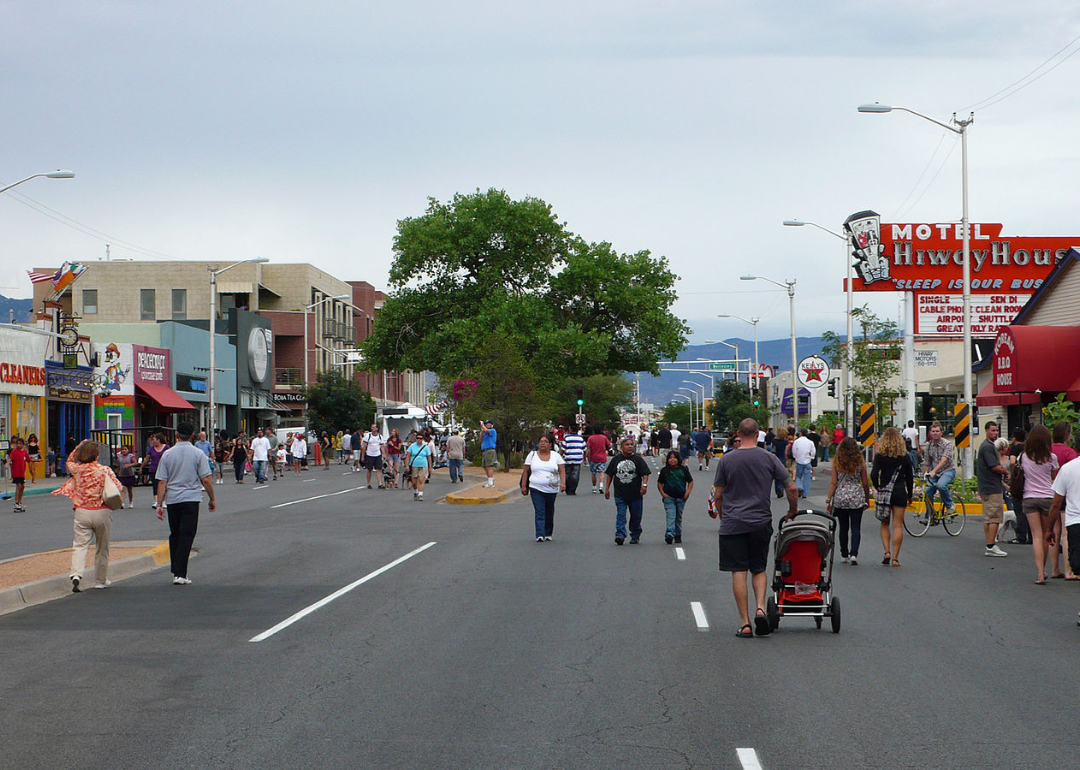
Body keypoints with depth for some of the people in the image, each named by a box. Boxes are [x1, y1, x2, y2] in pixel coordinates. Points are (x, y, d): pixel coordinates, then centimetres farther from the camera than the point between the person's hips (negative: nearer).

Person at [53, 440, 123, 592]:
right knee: (102, 548, 12)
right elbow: (119, 487, -7)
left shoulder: (77, 469, 0)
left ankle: (76, 574, -23)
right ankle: (100, 580, 20)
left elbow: (69, 462, 23)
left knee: (80, 545, 0)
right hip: (102, 512, -1)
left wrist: (78, 447, 19)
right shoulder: (105, 470, -6)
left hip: (82, 512, 1)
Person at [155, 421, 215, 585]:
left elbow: (162, 482, 0)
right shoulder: (198, 454, -2)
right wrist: (212, 499, 7)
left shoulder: (167, 454, 3)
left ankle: (176, 571, 21)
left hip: (172, 499, 3)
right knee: (186, 535, -4)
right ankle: (180, 574, -12)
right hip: (191, 498, -3)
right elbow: (206, 480, -5)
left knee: (174, 535, 16)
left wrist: (159, 504, 2)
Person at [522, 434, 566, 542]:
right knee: (539, 512, -11)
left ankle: (548, 534, 24)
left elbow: (562, 471, 2)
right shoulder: (532, 455, 7)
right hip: (536, 489, -1)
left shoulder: (556, 456, 7)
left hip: (552, 489, 1)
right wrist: (523, 486, 4)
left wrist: (563, 483, -14)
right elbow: (526, 471, 9)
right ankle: (540, 535, -16)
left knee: (549, 513, 10)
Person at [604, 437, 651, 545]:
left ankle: (635, 536, 22)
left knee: (636, 516, 8)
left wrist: (644, 485, -19)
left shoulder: (638, 459, 1)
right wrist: (607, 489, 10)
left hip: (635, 494, 0)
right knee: (621, 515, -11)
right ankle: (620, 535, -18)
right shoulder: (616, 459, 6)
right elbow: (609, 474, 14)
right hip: (620, 494, 0)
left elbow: (645, 474, -2)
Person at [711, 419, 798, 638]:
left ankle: (745, 623, -2)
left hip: (733, 524, -1)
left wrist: (722, 516, 19)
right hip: (761, 522, 1)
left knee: (738, 572, 0)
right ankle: (760, 608, -7)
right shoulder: (769, 458, 0)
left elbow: (718, 495, 3)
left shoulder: (726, 460, -2)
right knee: (759, 569, 16)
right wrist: (793, 510, 18)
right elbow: (791, 488, 0)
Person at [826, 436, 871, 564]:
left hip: (840, 497, 1)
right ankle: (853, 554, -15)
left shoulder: (837, 462, -3)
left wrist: (828, 500, 2)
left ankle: (844, 555, 17)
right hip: (857, 498, -1)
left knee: (843, 528, 12)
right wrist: (867, 500, 15)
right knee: (856, 528, 0)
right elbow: (865, 483, 2)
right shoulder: (860, 462, -3)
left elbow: (833, 483, -3)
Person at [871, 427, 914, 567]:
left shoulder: (880, 455, -5)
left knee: (884, 524, 15)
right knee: (898, 525, 3)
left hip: (884, 491, 0)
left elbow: (874, 474, -10)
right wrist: (909, 494, 16)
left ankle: (887, 552, 0)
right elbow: (910, 477, 4)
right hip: (900, 492, 0)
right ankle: (895, 557, -1)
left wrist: (878, 488, 7)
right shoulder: (904, 456, -1)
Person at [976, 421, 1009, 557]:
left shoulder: (990, 445, 19)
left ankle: (990, 546, 16)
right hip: (992, 488, -11)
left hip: (985, 488, 11)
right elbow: (995, 467, -19)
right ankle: (991, 547, -11)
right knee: (995, 517, -10)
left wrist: (1001, 468, -2)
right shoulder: (988, 447, -15)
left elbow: (996, 465, 20)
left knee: (988, 518, 12)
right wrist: (1005, 471, -1)